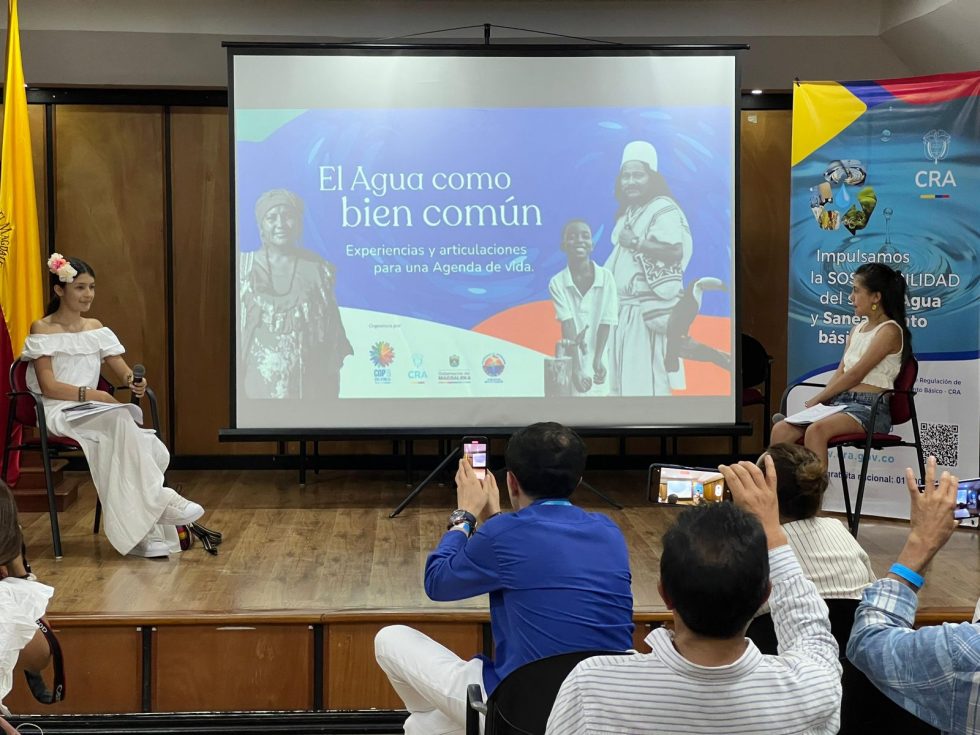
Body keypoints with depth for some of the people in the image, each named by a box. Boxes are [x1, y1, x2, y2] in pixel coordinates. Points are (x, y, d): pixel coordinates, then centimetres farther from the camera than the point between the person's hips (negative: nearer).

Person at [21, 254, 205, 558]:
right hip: (58, 412, -5)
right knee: (119, 420, -35)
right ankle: (159, 500, -30)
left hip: (94, 413, 5)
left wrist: (134, 381, -14)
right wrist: (90, 394, -21)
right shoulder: (42, 329, 0)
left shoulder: (95, 328, 17)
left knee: (152, 451, -25)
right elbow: (48, 386, -9)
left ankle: (145, 533, -25)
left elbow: (123, 371, 10)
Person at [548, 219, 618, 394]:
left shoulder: (605, 277, -4)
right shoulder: (557, 283, -6)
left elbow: (606, 323, -7)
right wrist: (576, 368, -22)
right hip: (572, 361, -1)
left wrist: (597, 361, -16)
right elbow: (567, 326, -13)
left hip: (598, 360, 1)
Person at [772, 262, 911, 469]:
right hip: (840, 403, 8)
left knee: (816, 430, -36)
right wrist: (820, 403, -2)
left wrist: (817, 399, -7)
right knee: (781, 430, -16)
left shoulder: (889, 331, -5)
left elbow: (855, 375, -10)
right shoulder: (857, 330, 21)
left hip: (870, 408, -8)